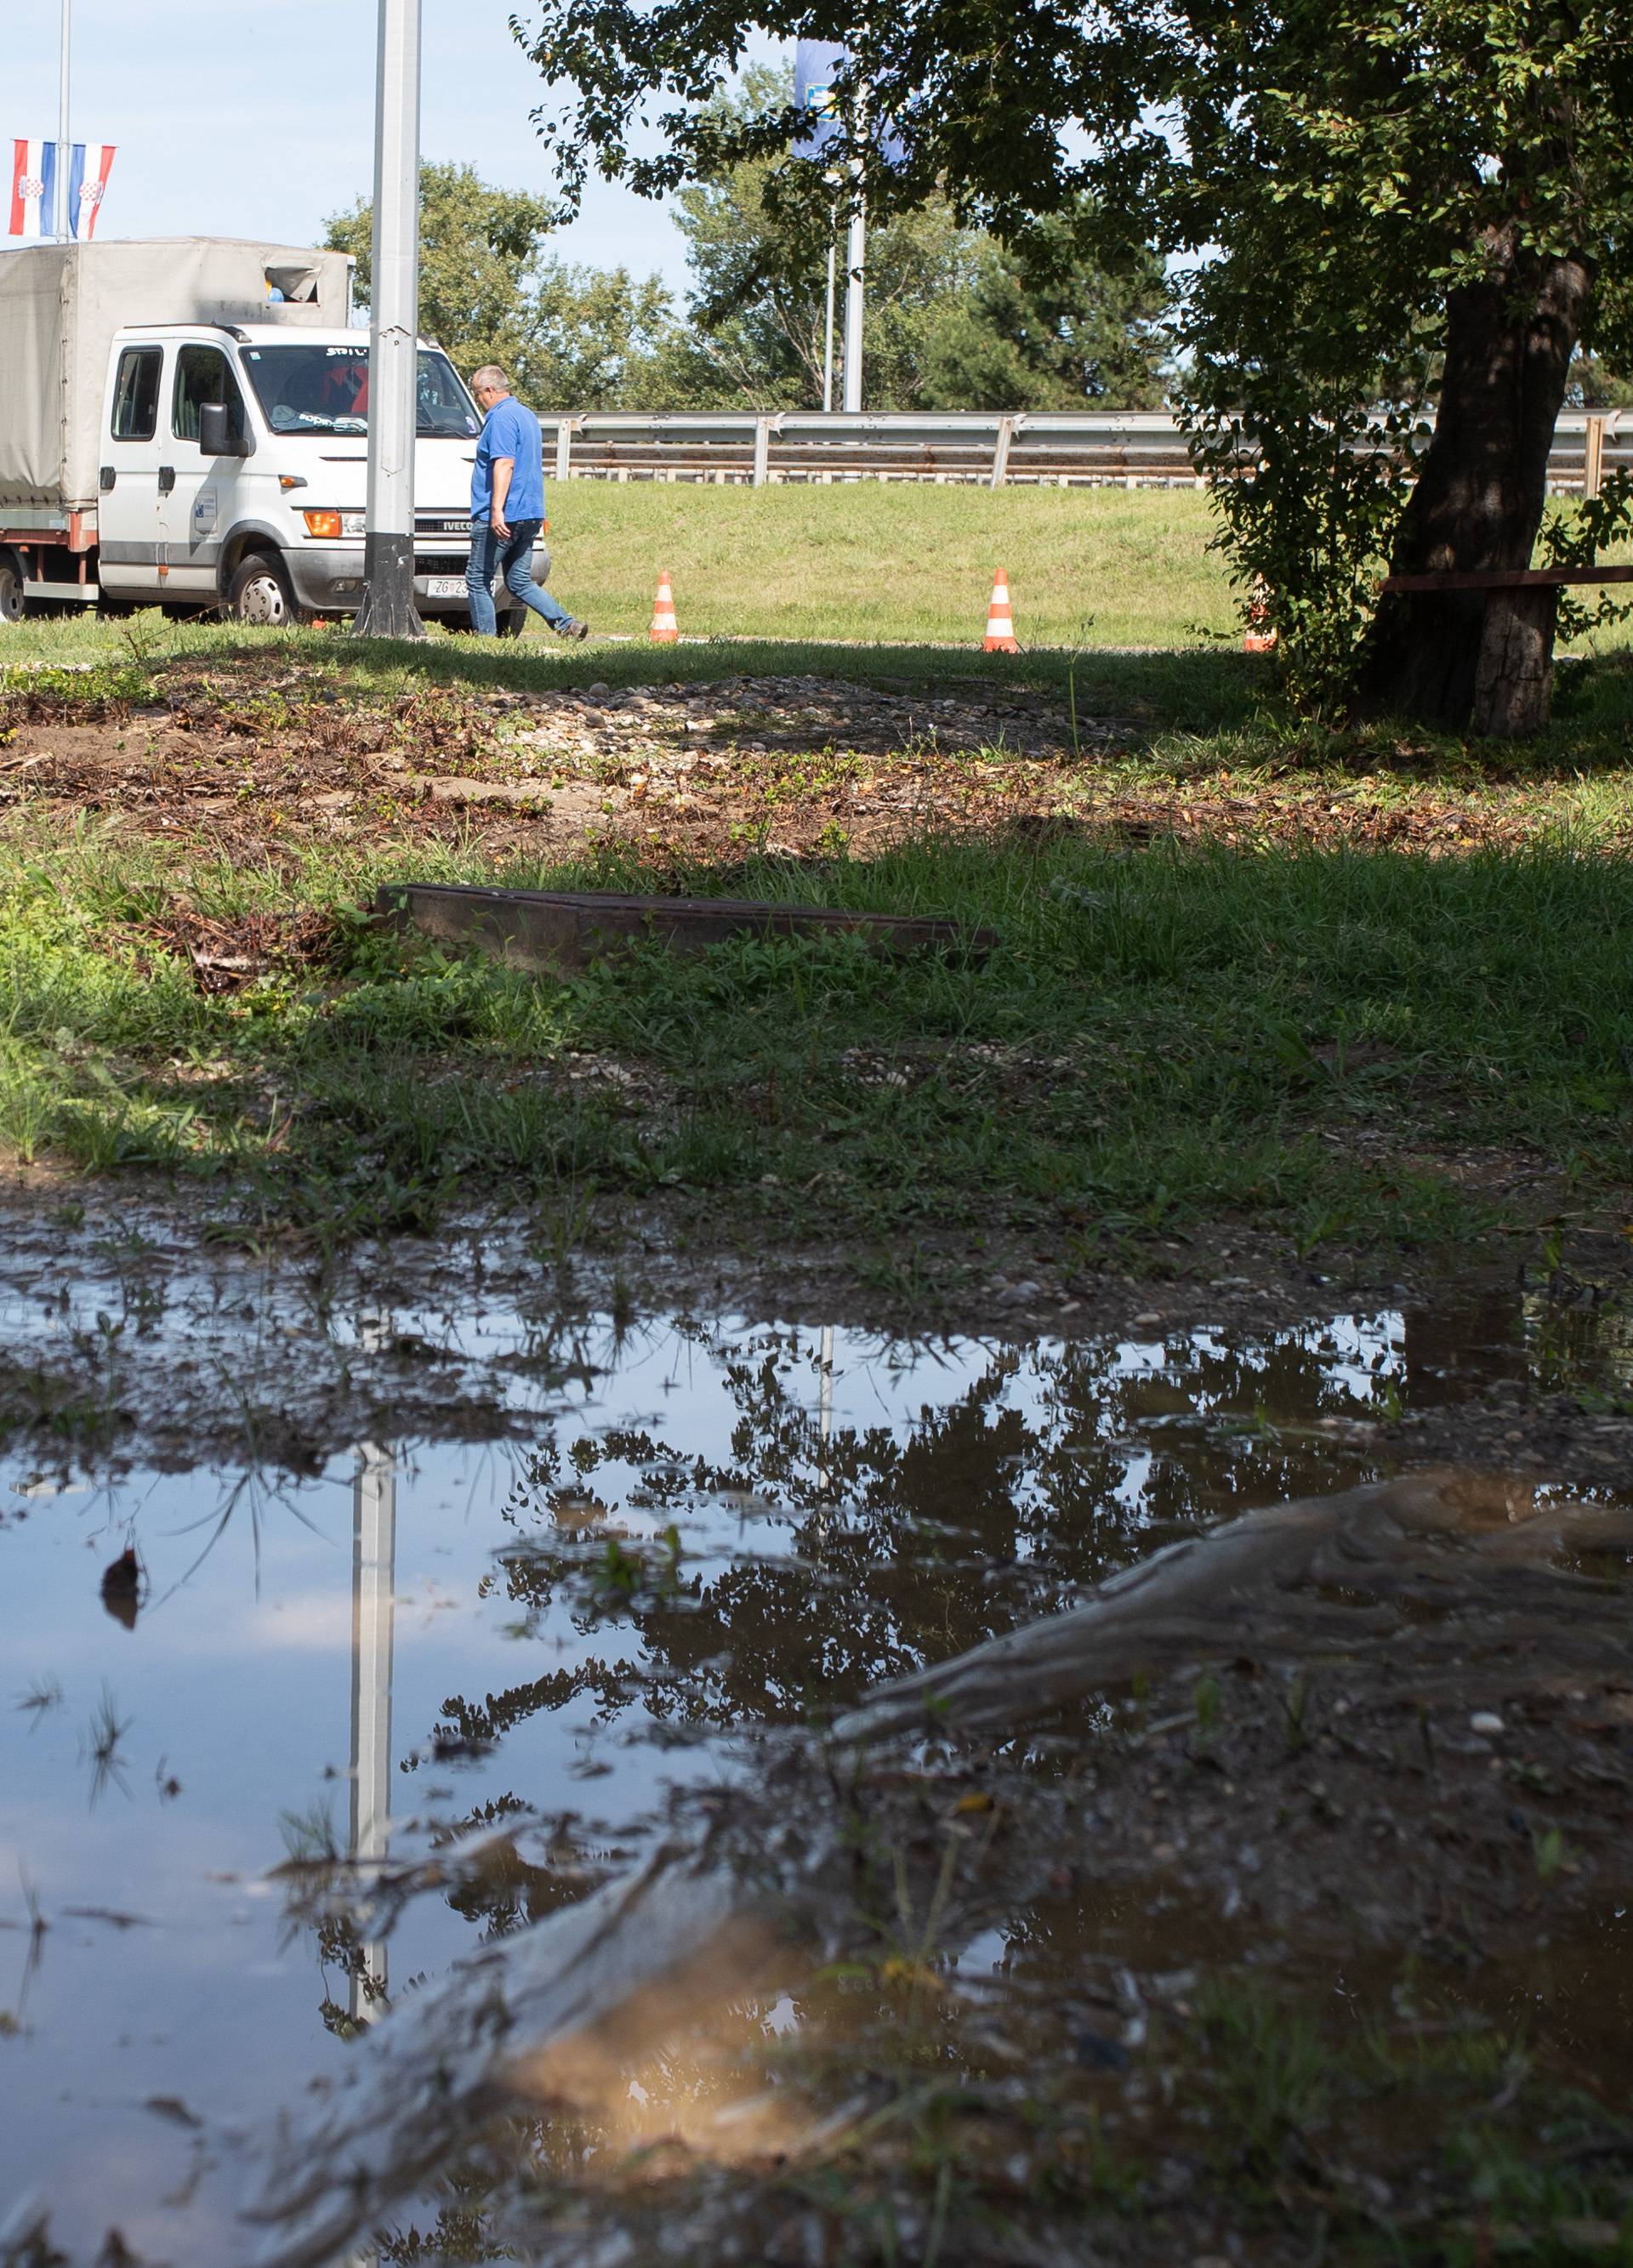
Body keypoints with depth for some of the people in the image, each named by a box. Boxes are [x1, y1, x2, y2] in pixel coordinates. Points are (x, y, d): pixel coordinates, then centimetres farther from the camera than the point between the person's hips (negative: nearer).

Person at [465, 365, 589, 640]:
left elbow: (505, 464, -24)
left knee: (477, 580, 0)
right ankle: (567, 625, -2)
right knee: (520, 583, 11)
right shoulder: (527, 415, 20)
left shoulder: (501, 418, -12)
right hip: (531, 515, 10)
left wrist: (497, 509, -30)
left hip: (502, 517, -10)